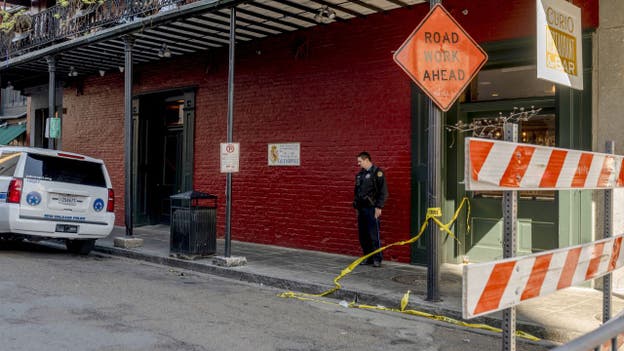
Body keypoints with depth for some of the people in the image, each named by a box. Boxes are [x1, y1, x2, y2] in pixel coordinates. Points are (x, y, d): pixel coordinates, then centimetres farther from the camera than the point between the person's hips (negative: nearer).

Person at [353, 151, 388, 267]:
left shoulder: (377, 172, -7)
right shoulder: (360, 174, 17)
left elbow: (383, 192, -11)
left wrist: (379, 207, -15)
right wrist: (356, 206, 19)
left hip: (372, 209, -8)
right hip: (361, 209, 8)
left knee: (374, 235, -6)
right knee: (363, 235, 9)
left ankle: (377, 259, 1)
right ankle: (368, 257, 19)